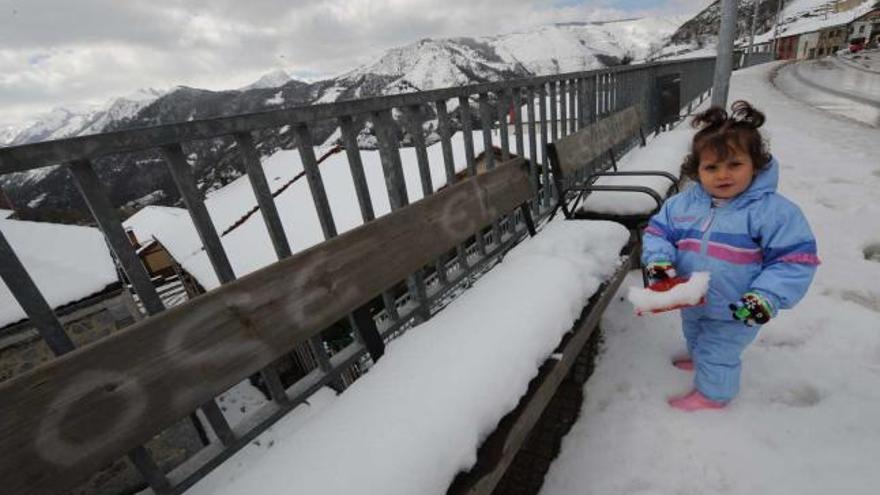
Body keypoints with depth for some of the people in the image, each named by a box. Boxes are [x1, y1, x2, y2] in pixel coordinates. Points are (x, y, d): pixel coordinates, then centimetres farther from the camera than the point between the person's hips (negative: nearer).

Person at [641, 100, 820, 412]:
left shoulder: (772, 210, -21)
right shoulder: (683, 203, -10)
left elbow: (796, 259, -18)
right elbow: (657, 231, -2)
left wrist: (767, 296, -28)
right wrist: (659, 259, -21)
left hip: (735, 312, -5)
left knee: (717, 351, 14)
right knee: (694, 336, 31)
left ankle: (713, 393, 41)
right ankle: (699, 359, 62)